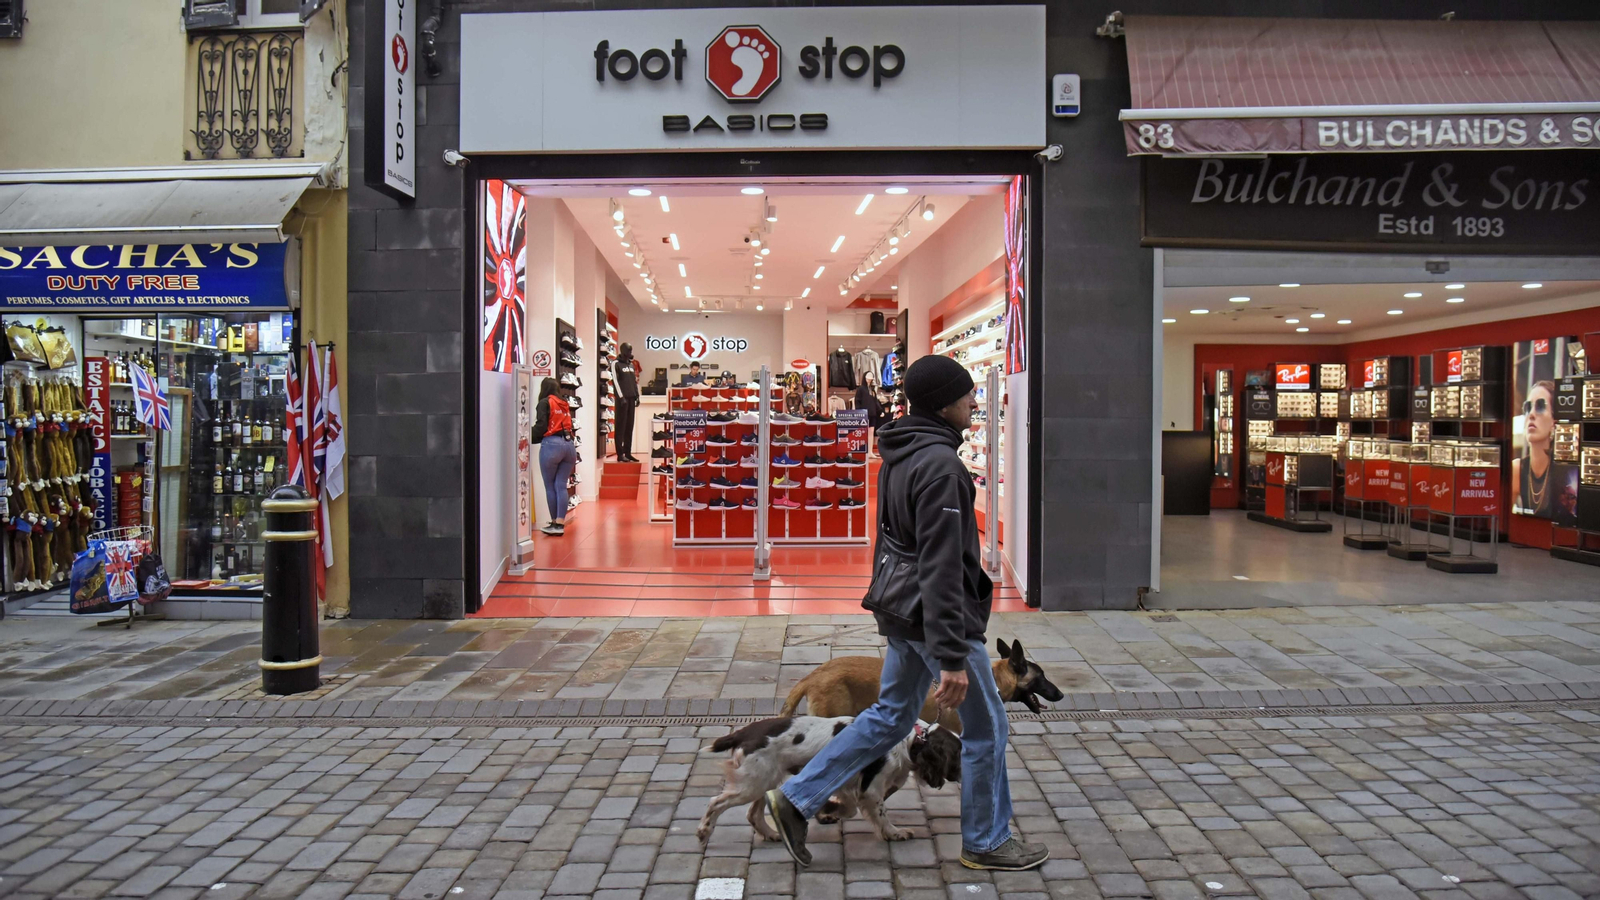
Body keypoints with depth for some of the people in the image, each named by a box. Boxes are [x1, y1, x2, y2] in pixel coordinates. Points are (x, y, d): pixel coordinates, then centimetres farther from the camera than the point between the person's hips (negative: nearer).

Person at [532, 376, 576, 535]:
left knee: (550, 486, 5)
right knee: (561, 486, 4)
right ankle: (560, 523, -1)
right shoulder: (565, 405, 21)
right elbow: (569, 426, 15)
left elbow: (541, 426, -6)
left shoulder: (545, 403, 3)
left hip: (551, 445, -5)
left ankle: (555, 522, 9)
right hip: (569, 445, 5)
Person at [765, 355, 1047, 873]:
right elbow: (941, 568, -26)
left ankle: (797, 799, 21)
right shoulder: (939, 464, -23)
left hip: (903, 617, 9)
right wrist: (953, 657, -25)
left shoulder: (899, 457, 8)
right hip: (937, 618, -9)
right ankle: (986, 843, 26)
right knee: (986, 728, 9)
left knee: (890, 717, 20)